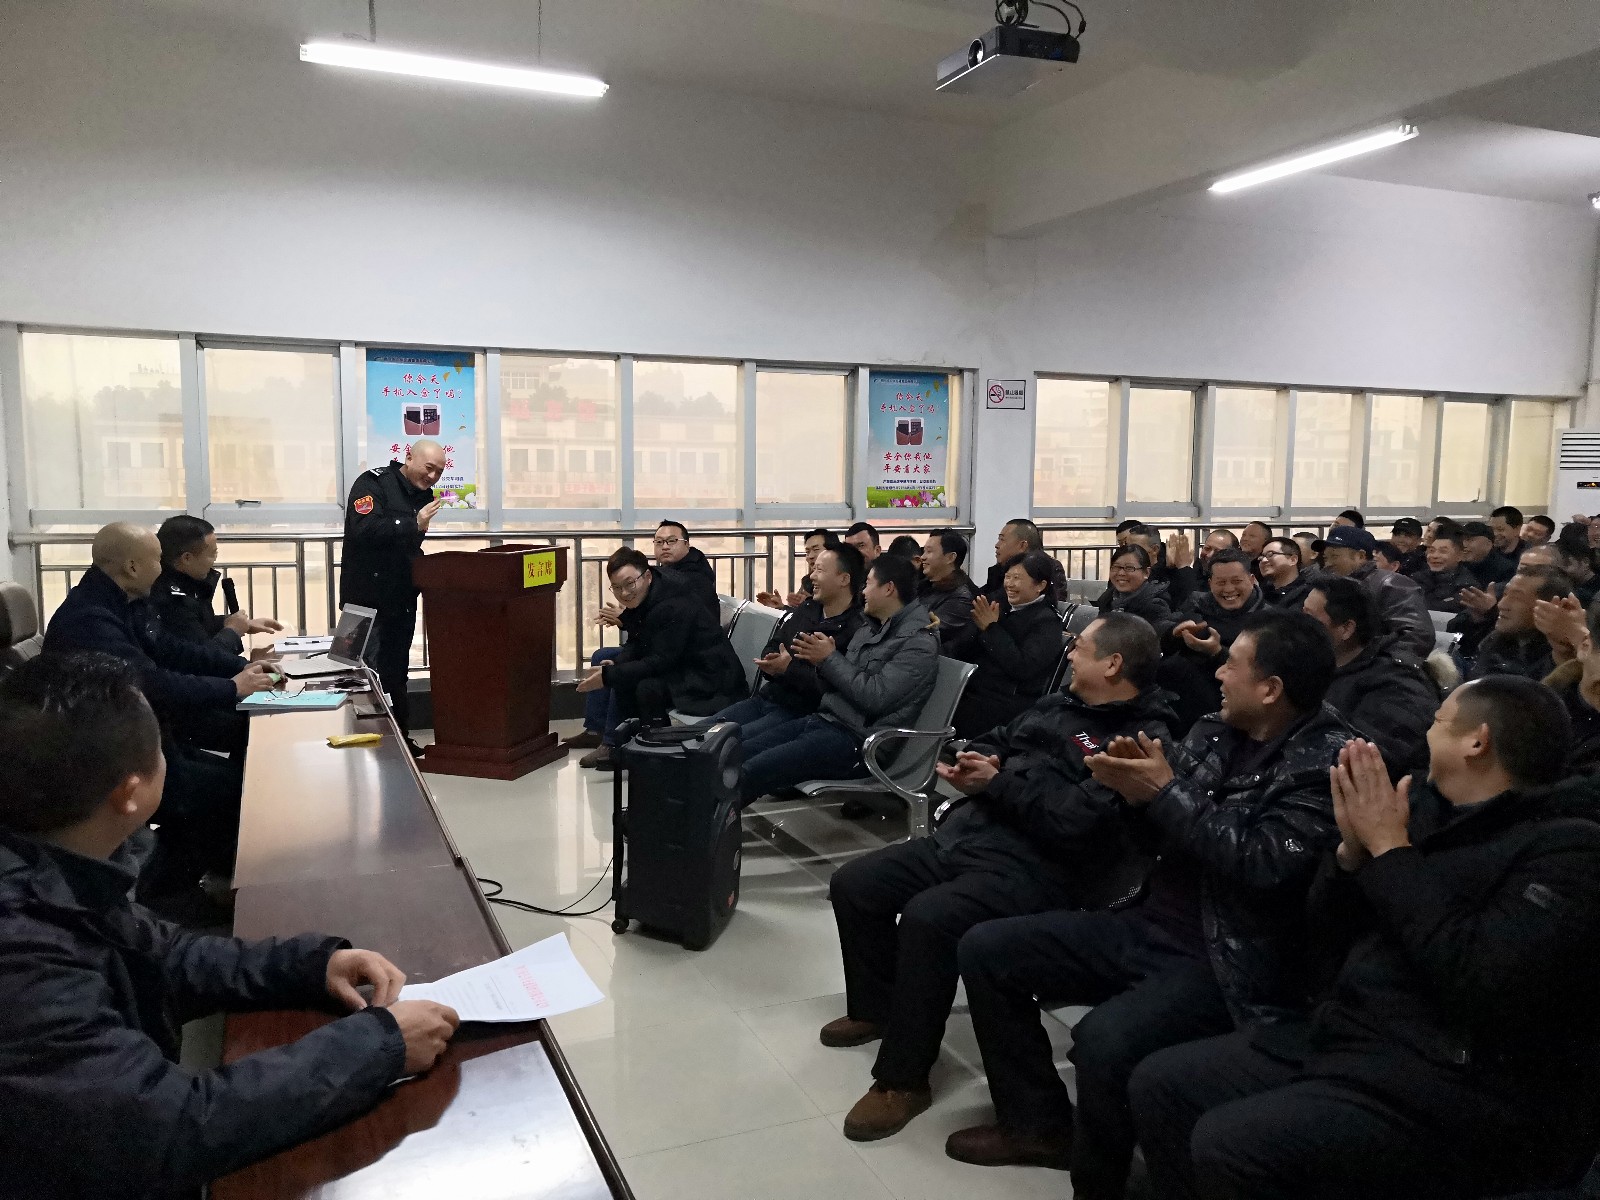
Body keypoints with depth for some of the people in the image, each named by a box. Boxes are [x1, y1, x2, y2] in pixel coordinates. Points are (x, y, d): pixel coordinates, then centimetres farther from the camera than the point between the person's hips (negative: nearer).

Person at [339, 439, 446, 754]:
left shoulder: (423, 495, 12)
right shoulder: (373, 484, -10)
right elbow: (364, 530, -27)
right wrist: (414, 524, -33)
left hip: (402, 599, 7)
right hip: (368, 598, -7)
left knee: (397, 672, 13)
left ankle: (400, 739, 21)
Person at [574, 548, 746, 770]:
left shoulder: (673, 606, -26)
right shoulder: (640, 598, 3)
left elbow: (660, 662, -28)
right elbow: (636, 644, 12)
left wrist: (608, 677, -28)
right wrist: (615, 665, -11)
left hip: (710, 680, -10)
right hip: (682, 669, 10)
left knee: (646, 687, -29)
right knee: (623, 678, 5)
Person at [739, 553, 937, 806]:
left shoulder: (919, 641, -10)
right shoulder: (870, 630, 18)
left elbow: (876, 697, -19)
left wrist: (830, 659, -10)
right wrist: (821, 662, -4)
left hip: (858, 741, -9)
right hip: (822, 720, 9)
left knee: (749, 772, -24)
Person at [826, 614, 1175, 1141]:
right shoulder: (1058, 706, 18)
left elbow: (1079, 822, -22)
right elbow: (994, 742, 25)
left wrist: (998, 784, -14)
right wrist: (972, 764, 0)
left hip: (1034, 869, -9)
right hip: (962, 837, 9)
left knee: (928, 917, -32)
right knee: (853, 884, 2)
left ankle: (902, 1078, -15)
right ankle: (876, 1008, 25)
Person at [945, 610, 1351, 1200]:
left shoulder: (1328, 761, -15)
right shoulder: (1215, 731, 7)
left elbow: (1262, 865, -25)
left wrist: (1164, 791, -19)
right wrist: (1135, 787, -10)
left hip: (1228, 964, -8)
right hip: (1148, 925, 8)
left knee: (1103, 1040, -34)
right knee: (984, 950, 4)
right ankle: (1039, 1122, 19)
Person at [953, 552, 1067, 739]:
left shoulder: (1046, 620, -5)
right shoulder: (1005, 609, 16)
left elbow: (1023, 668, -19)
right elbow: (971, 653, 18)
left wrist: (991, 629, -15)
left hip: (1010, 701, -7)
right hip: (974, 690, 7)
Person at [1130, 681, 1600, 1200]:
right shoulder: (1425, 809, 11)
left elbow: (1486, 988, -25)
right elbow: (1329, 941, 13)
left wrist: (1391, 851, -17)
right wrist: (1353, 849, -6)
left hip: (1459, 1092, -8)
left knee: (1228, 1145, -25)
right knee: (1160, 1083, -1)